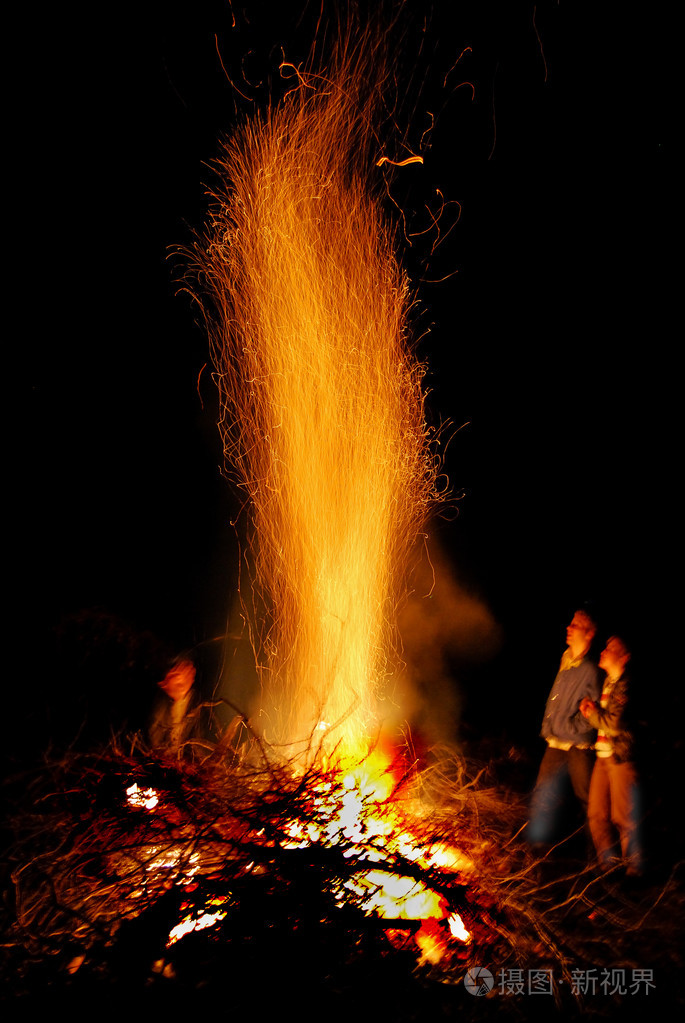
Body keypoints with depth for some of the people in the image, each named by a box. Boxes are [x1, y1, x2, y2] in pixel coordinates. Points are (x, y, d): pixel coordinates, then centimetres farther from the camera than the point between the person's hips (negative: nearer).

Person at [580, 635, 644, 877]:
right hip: (603, 755, 8)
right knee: (596, 813, 12)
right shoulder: (608, 682, 13)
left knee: (623, 817, 0)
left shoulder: (625, 685, -15)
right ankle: (608, 861, 27)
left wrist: (592, 712, -6)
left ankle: (634, 866, 17)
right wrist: (590, 710, 0)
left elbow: (615, 723, -22)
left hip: (622, 757, -8)